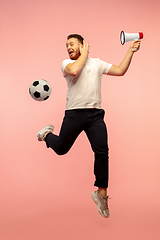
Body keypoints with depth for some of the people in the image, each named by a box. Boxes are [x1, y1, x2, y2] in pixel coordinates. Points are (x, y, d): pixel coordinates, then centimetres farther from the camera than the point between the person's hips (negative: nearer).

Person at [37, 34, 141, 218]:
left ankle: (101, 193, 10)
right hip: (74, 113, -1)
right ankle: (47, 134, 45)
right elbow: (74, 70, -17)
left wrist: (130, 51, 10)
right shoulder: (66, 63, 7)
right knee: (61, 149, 10)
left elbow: (120, 71, 14)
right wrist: (85, 53, -2)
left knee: (102, 152, -7)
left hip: (95, 114, 2)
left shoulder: (97, 63, 16)